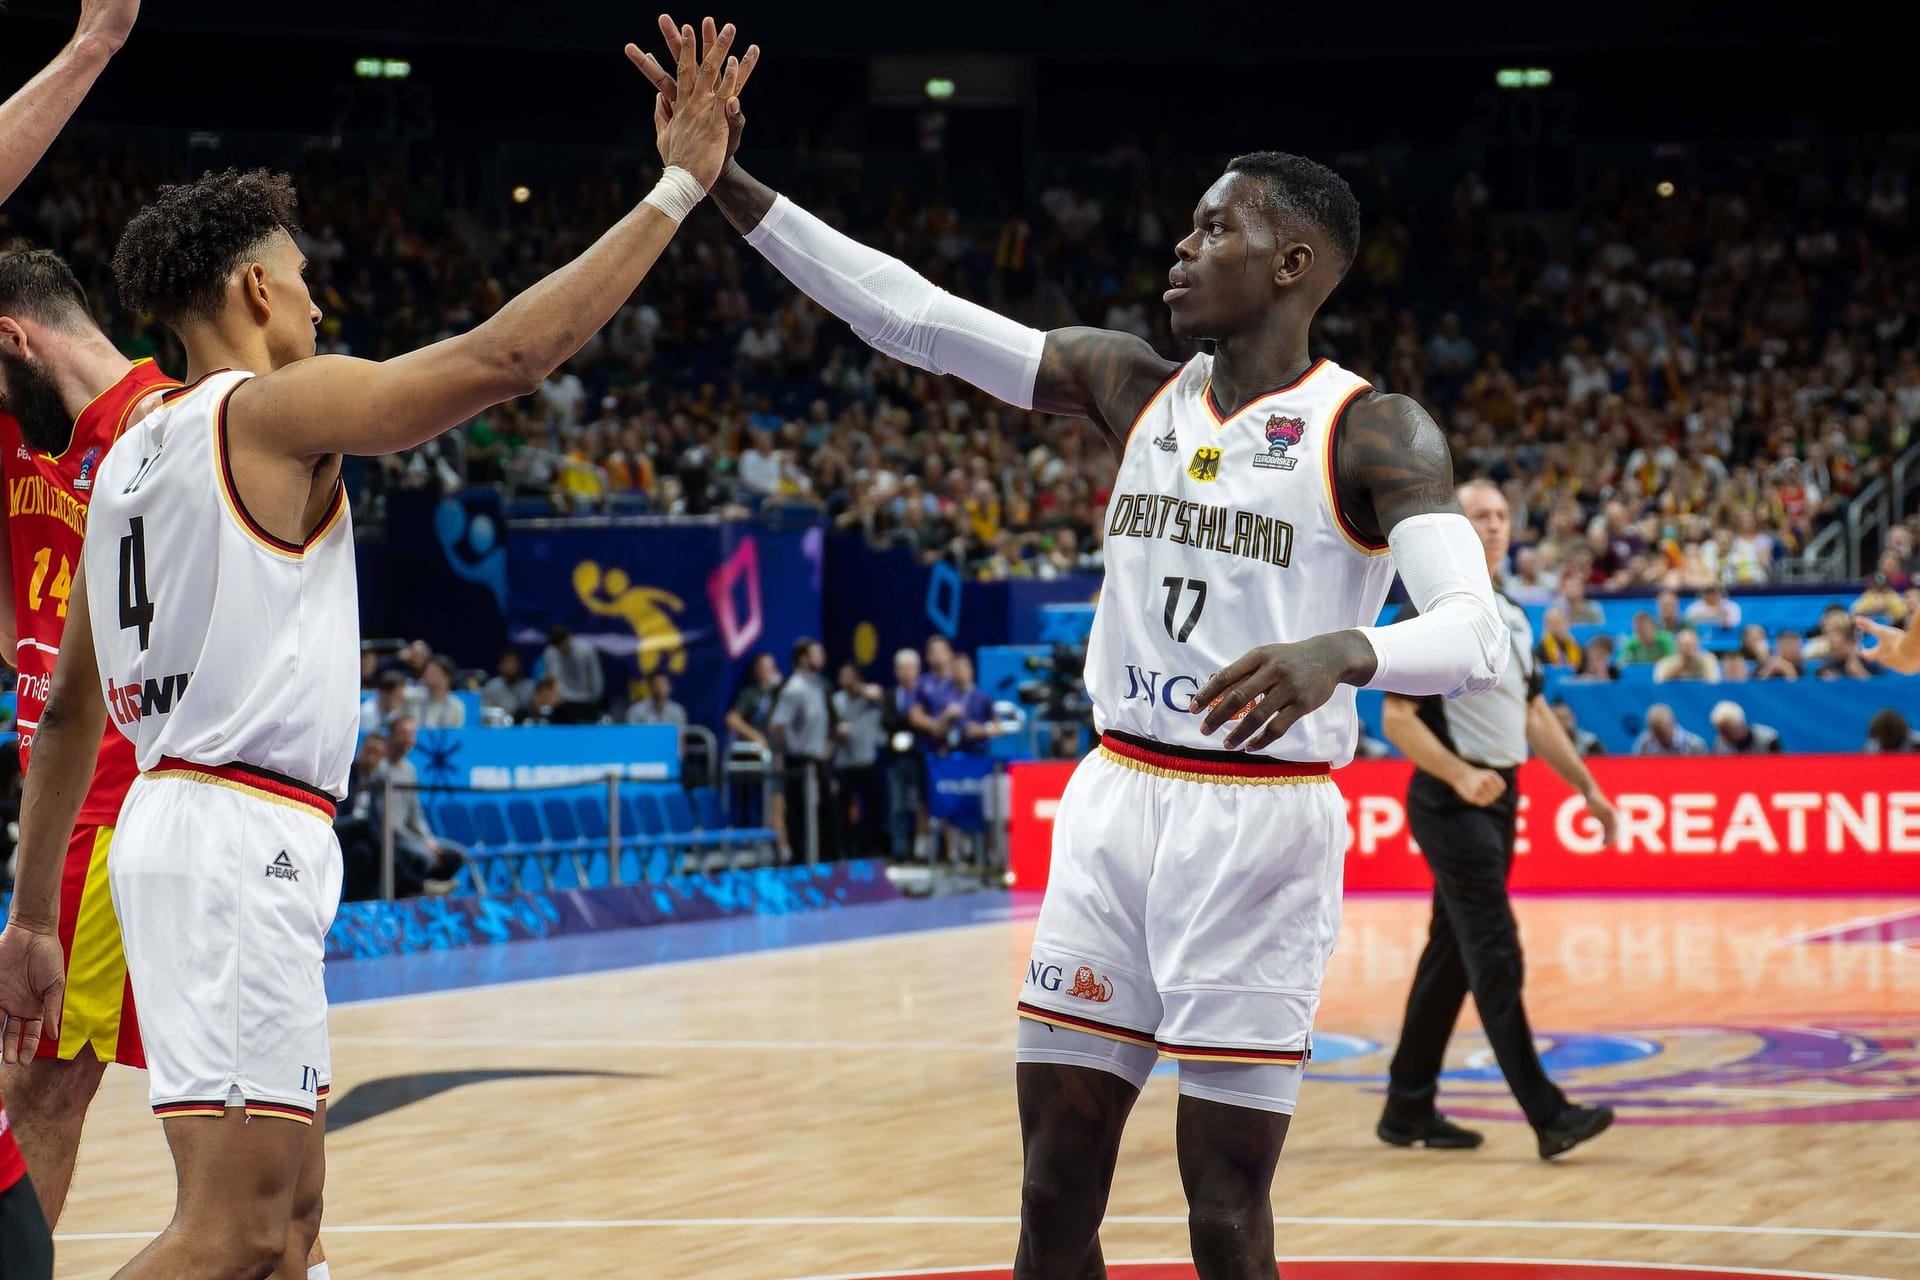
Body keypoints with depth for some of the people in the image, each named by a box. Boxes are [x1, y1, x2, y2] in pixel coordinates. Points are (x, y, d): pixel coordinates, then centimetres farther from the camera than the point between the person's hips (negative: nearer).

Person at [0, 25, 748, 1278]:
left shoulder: (131, 456, 17)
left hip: (174, 821, 10)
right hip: (242, 837, -10)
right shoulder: (273, 410, -8)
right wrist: (678, 188, -10)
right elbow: (511, 354, -16)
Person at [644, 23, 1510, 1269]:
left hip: (1262, 824, -5)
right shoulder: (1133, 388, 8)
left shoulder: (1376, 432, -8)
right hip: (1116, 802, 6)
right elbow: (912, 315, 5)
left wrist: (1339, 654, -42)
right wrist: (730, 185, -2)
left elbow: (1477, 638, -21)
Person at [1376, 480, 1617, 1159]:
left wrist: (1586, 786, 17)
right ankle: (1547, 1115, -15)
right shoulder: (1430, 613, -10)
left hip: (1498, 801, 8)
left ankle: (1409, 1108, 18)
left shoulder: (1513, 616, 15)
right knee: (1497, 957, -11)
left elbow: (1535, 713, 22)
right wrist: (1460, 775, -25)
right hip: (1451, 804, -8)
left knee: (1451, 955, 11)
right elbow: (1396, 718, -14)